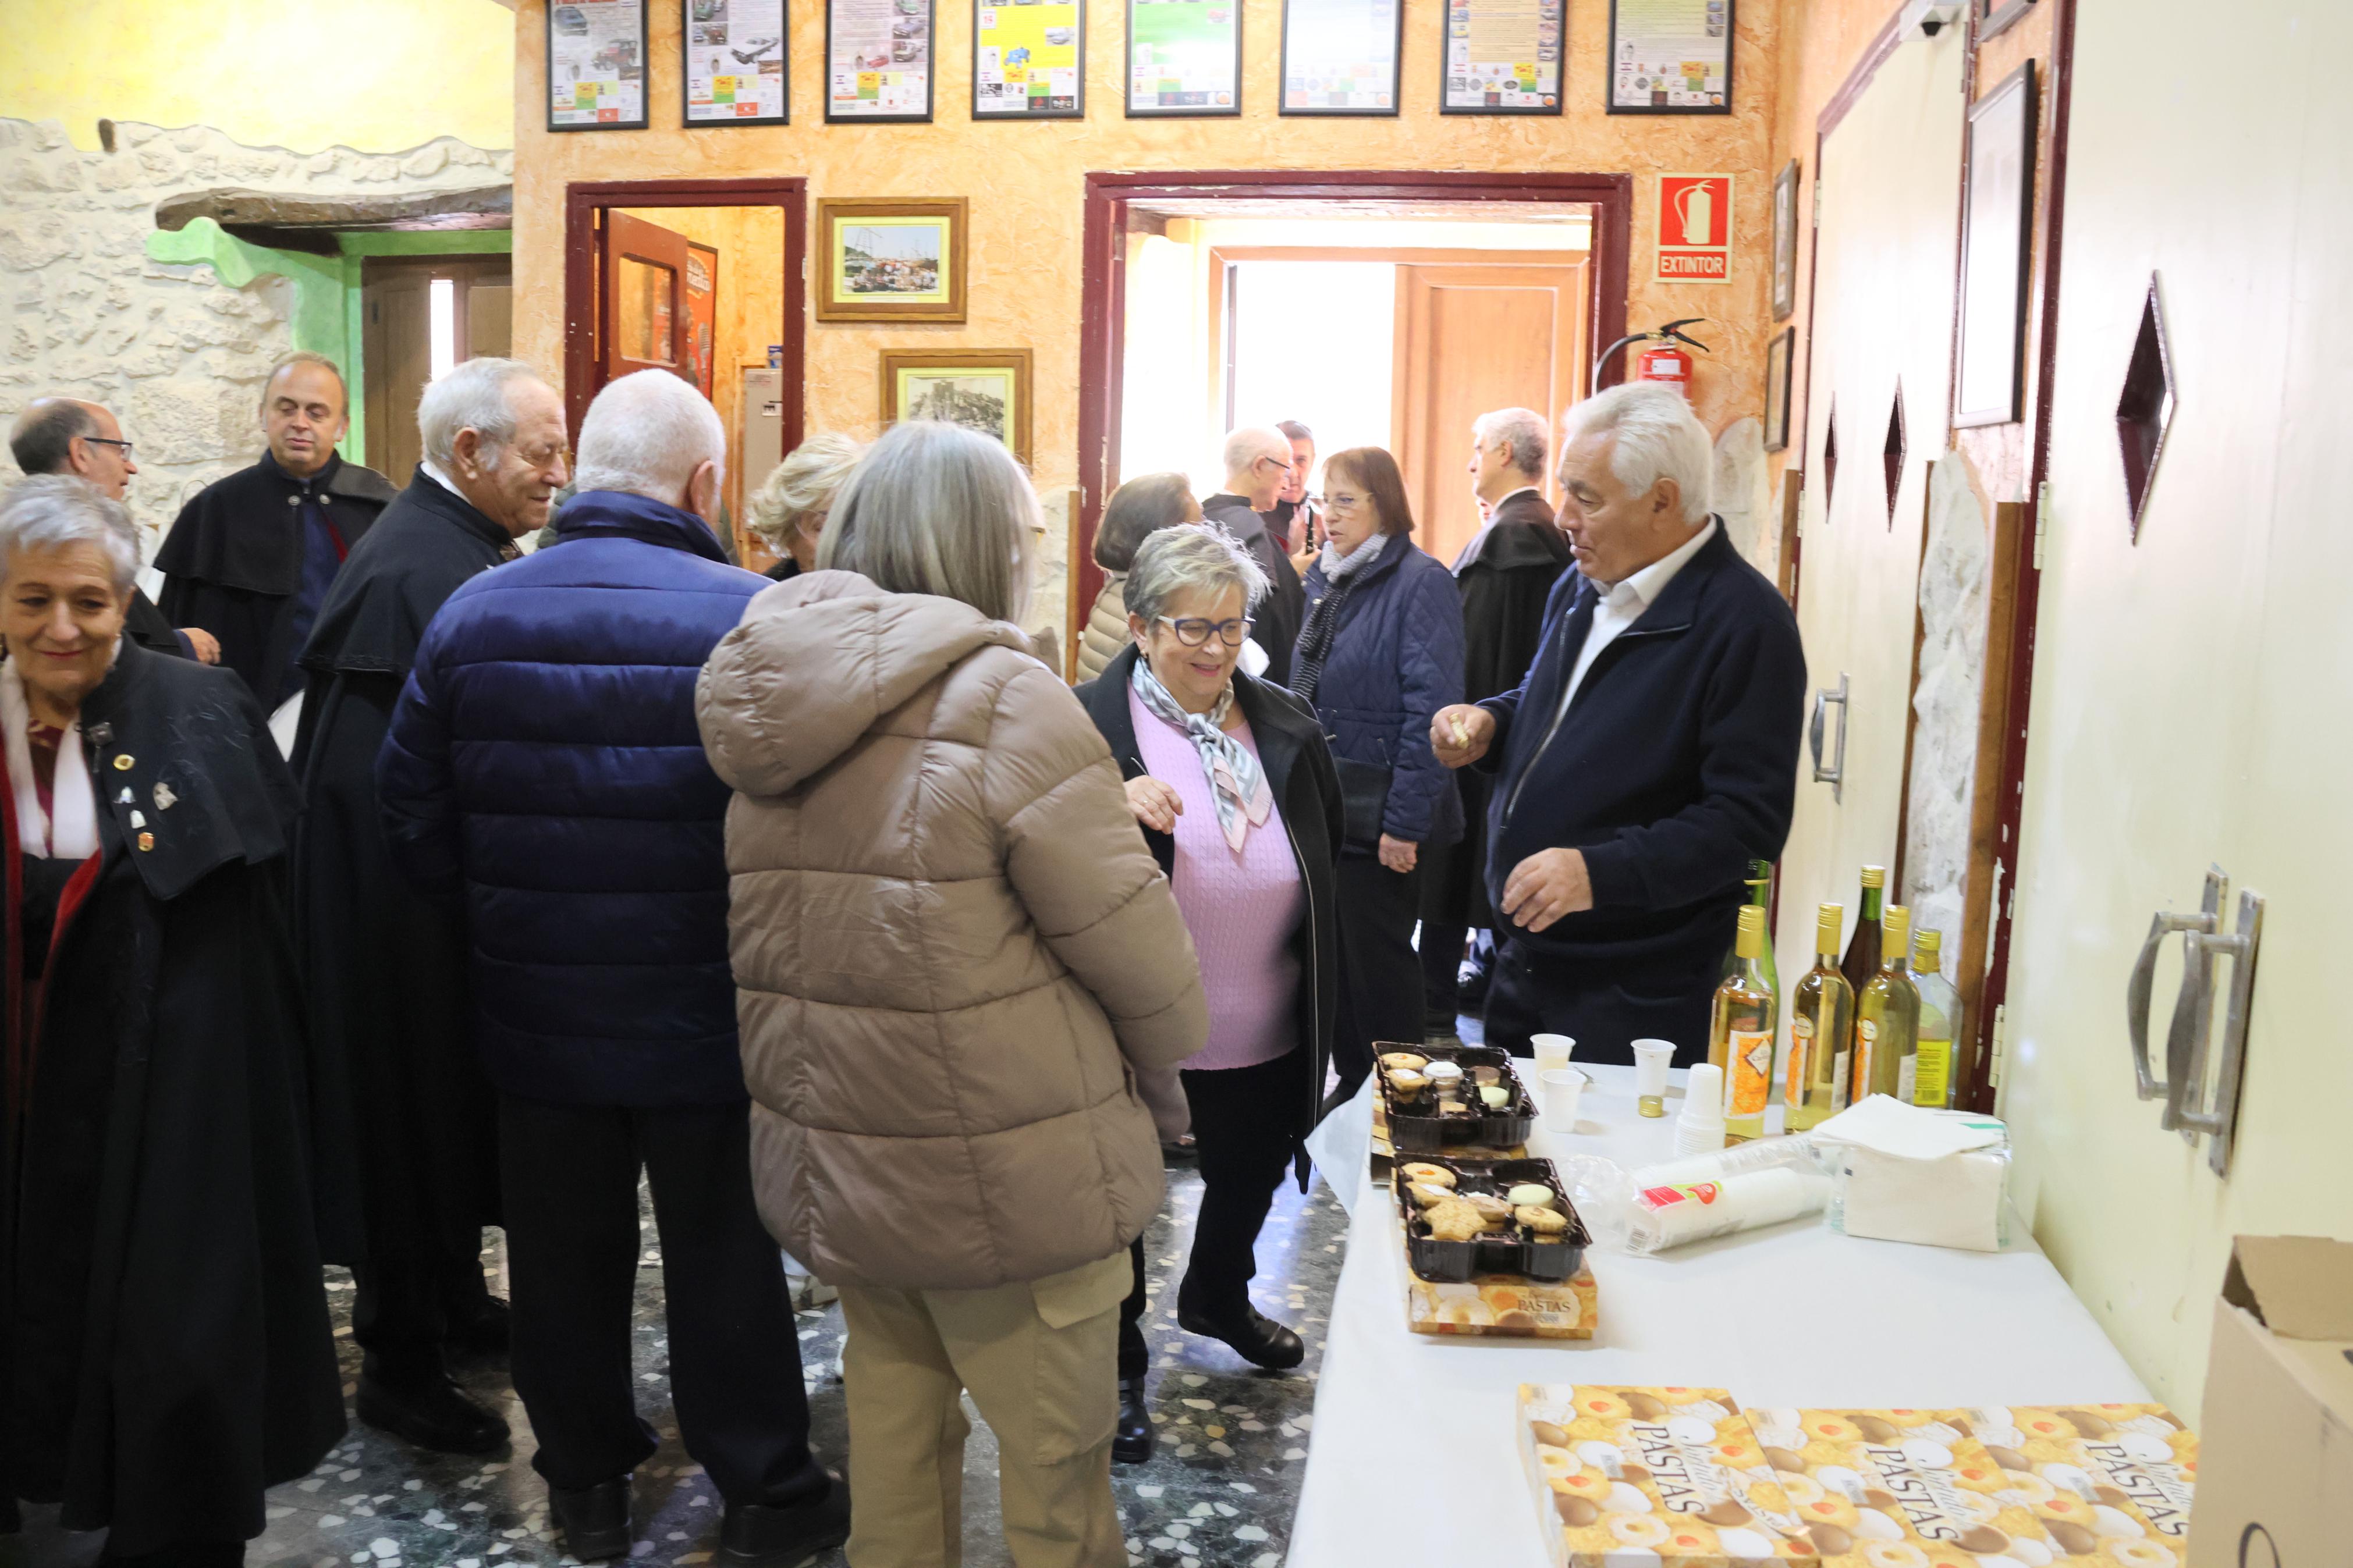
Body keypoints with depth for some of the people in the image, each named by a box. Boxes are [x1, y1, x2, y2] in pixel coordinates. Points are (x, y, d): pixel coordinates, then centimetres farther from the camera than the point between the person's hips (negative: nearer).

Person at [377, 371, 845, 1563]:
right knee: (723, 1261, 12)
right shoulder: (753, 618, -18)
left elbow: (415, 815, 1)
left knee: (565, 1254, 20)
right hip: (708, 1014, -3)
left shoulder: (472, 612, -5)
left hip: (538, 1014, 4)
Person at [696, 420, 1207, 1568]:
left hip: (826, 1160, 7)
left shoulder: (765, 696, 3)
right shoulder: (1001, 698, -19)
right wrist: (1167, 1056, 3)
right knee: (1054, 1469, 11)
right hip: (1007, 1177, -7)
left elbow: (780, 932, 10)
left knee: (892, 1429, 23)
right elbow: (1126, 933, -17)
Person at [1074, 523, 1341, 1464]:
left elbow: (1325, 873, 9)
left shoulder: (1286, 725, 1)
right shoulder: (1086, 726, -13)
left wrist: (1324, 1017, 9)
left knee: (1251, 1179, 26)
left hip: (1268, 1038, 5)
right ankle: (1119, 1368, 38)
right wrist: (1113, 813, -32)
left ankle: (1217, 1300, 56)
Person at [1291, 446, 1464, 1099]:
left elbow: (1430, 709, -17)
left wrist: (1405, 822, -20)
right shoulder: (1325, 580, 11)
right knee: (1333, 953, 13)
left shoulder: (1421, 583, -12)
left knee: (1378, 961, 1)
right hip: (1325, 810, 7)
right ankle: (1351, 1085, 28)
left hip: (1381, 816, -7)